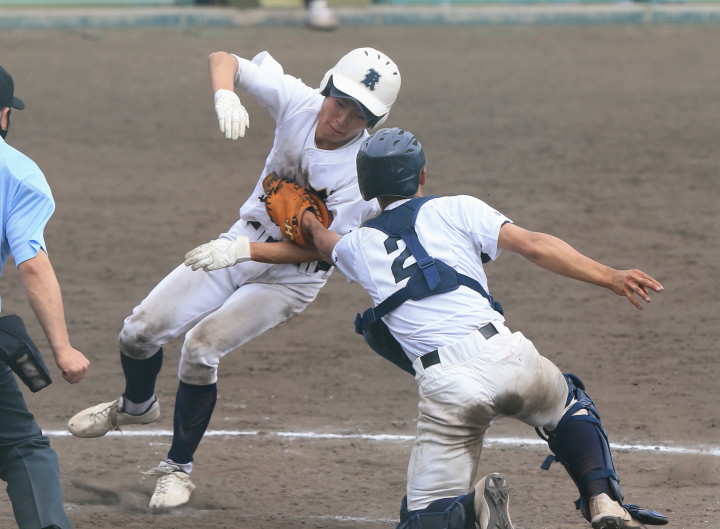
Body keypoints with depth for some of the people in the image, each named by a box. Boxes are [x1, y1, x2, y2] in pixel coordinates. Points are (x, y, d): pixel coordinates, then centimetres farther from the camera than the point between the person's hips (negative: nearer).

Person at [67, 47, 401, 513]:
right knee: (141, 331, -1)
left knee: (202, 345, -23)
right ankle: (136, 405, 35)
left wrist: (244, 251, -35)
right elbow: (224, 60, -9)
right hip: (245, 241, 5)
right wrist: (225, 96, -32)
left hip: (293, 274, -5)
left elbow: (319, 249, -26)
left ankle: (178, 468, -2)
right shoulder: (299, 101, -16)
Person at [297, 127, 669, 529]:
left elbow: (326, 243, 48)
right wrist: (610, 278, -4)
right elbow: (533, 245, 0)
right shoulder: (455, 210, 13)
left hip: (443, 386, 0)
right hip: (504, 356, 0)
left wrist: (313, 227, 72)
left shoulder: (356, 247, 22)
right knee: (571, 406, 32)